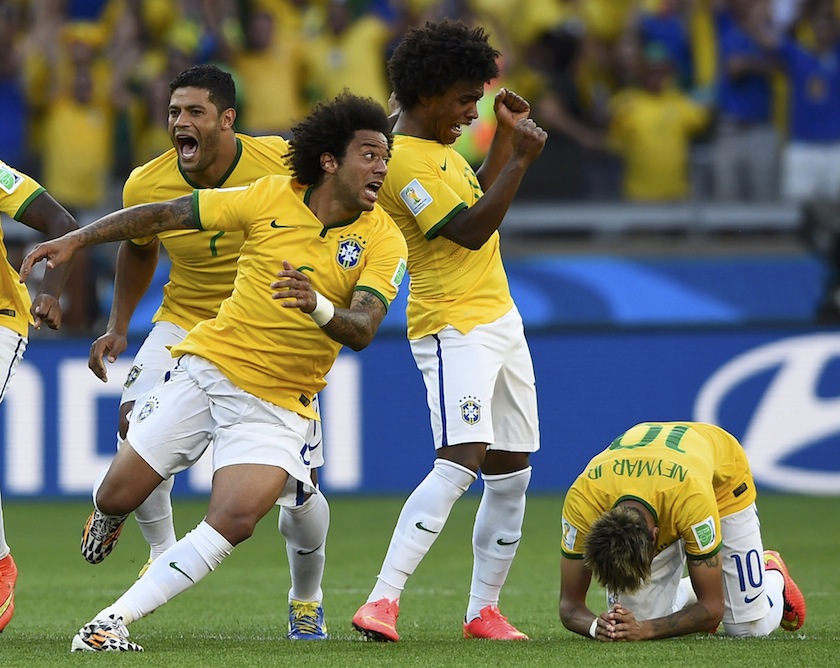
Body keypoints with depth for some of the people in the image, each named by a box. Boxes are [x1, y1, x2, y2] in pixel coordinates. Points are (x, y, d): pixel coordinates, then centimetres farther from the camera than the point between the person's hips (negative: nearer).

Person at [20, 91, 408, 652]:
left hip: (277, 405, -1)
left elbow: (362, 331, -20)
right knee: (118, 497, 2)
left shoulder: (384, 241, -8)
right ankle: (109, 521, 42)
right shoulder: (270, 199, -6)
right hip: (209, 366, 1)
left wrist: (319, 307, -42)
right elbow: (167, 215, 2)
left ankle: (113, 621, -18)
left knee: (234, 521, -23)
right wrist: (75, 240, 0)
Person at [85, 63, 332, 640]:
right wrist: (119, 326, 6)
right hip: (185, 325, 1)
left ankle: (307, 598, 24)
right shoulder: (146, 185, -10)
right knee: (136, 419, -28)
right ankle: (161, 549, -11)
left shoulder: (283, 163, -19)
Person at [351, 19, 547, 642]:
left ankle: (484, 609, 15)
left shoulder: (439, 148, 15)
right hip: (453, 328, -10)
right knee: (460, 462, -24)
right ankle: (383, 601, -30)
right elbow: (470, 231, -21)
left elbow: (480, 197, 30)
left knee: (512, 473, 9)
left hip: (499, 322, 10)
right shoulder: (405, 161, -16)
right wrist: (520, 160, -21)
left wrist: (506, 135, 21)